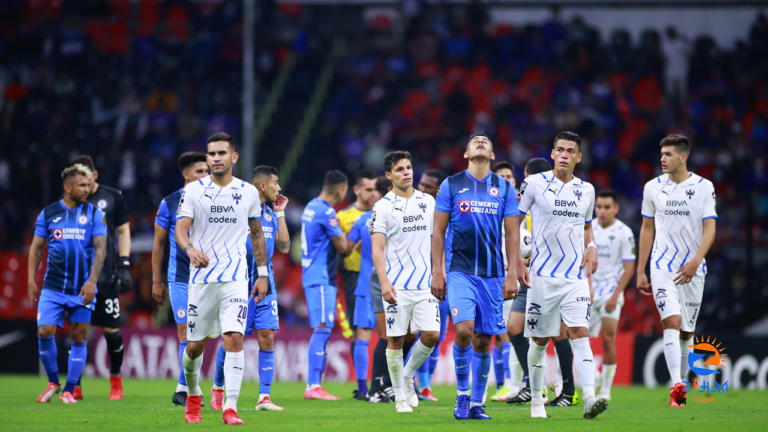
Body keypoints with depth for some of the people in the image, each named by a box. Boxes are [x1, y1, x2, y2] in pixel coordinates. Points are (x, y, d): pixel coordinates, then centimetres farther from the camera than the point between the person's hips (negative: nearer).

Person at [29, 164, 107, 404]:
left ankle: (69, 390, 11)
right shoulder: (48, 214, 5)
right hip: (53, 287, 0)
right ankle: (53, 382, 9)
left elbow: (100, 249, -3)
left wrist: (92, 281, -14)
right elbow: (36, 249, 11)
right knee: (45, 332, -11)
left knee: (79, 338, 1)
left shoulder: (94, 214, 2)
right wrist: (32, 281, 4)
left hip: (82, 289, 0)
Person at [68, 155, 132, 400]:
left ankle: (115, 380, 19)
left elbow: (123, 231, 9)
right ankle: (75, 385, 0)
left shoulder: (112, 197, 4)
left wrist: (124, 265, 1)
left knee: (111, 329, 0)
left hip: (106, 275, -1)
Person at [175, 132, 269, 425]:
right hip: (201, 277, 0)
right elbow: (180, 229, -6)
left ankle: (231, 408, -16)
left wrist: (262, 273, 13)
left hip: (235, 278, 0)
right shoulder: (193, 190, 2)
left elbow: (257, 234, 17)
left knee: (234, 338, -17)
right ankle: (193, 395, 34)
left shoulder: (248, 192, 7)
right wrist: (190, 249, -28)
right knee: (195, 345, 7)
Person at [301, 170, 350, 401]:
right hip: (322, 278, -10)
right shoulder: (326, 212, -14)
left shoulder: (311, 207, 15)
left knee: (321, 331, 10)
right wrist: (343, 233, 7)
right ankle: (313, 386, -18)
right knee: (322, 329, -13)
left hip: (312, 276, 10)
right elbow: (342, 247, -11)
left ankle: (314, 384, 10)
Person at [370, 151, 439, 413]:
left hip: (426, 282, 3)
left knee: (431, 334, -8)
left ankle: (408, 375, 18)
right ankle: (400, 396, 10)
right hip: (397, 286, -3)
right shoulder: (383, 207, -1)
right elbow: (377, 248, -6)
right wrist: (384, 282, -17)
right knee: (395, 340, -2)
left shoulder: (428, 202, 11)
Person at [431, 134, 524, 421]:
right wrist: (437, 273, -1)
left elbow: (512, 233, 8)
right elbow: (438, 231, 5)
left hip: (492, 274, 2)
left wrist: (512, 275, 0)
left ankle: (477, 404, 13)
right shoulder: (451, 185, 4)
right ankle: (462, 394, -1)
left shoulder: (504, 188, 8)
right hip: (460, 271, -2)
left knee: (483, 340, 2)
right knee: (464, 330, -19)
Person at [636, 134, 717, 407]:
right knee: (672, 321, -19)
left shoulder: (703, 187, -2)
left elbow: (709, 229, -8)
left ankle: (681, 388, 22)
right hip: (662, 267, 0)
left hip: (692, 270, 0)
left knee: (686, 331, 7)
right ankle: (677, 387, -27)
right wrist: (640, 271, 11)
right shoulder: (653, 188, 5)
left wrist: (695, 262, -23)